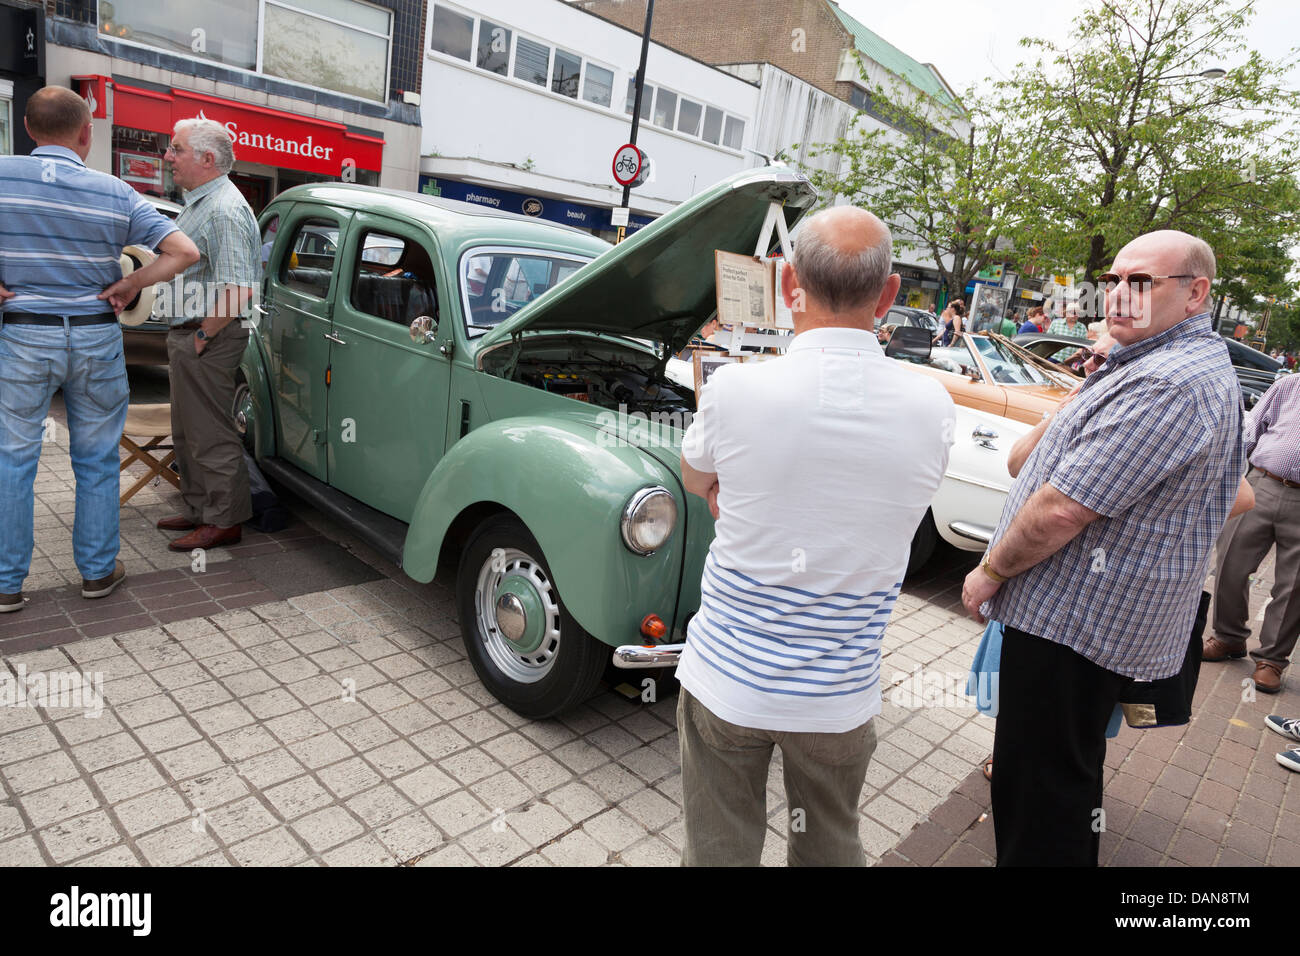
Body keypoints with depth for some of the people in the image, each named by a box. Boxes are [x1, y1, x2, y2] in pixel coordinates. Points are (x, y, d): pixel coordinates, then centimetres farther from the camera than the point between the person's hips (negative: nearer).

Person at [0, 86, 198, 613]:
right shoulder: (115, 193, -3)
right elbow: (184, 251, -8)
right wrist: (128, 286, -4)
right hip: (96, 338, 1)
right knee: (97, 461, 12)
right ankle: (97, 571, 21)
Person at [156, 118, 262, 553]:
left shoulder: (223, 210, -19)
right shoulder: (199, 203, 15)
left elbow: (238, 289, -29)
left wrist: (204, 334, -20)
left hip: (208, 341, -11)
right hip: (187, 335, 11)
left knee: (211, 434, -2)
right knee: (188, 431, 18)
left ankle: (223, 521, 9)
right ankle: (197, 509, 31)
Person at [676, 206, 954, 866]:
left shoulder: (734, 388, -17)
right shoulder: (933, 408, -11)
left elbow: (696, 483, 4)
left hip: (726, 682, -2)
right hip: (841, 698, 2)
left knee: (718, 851, 18)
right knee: (831, 849, 25)